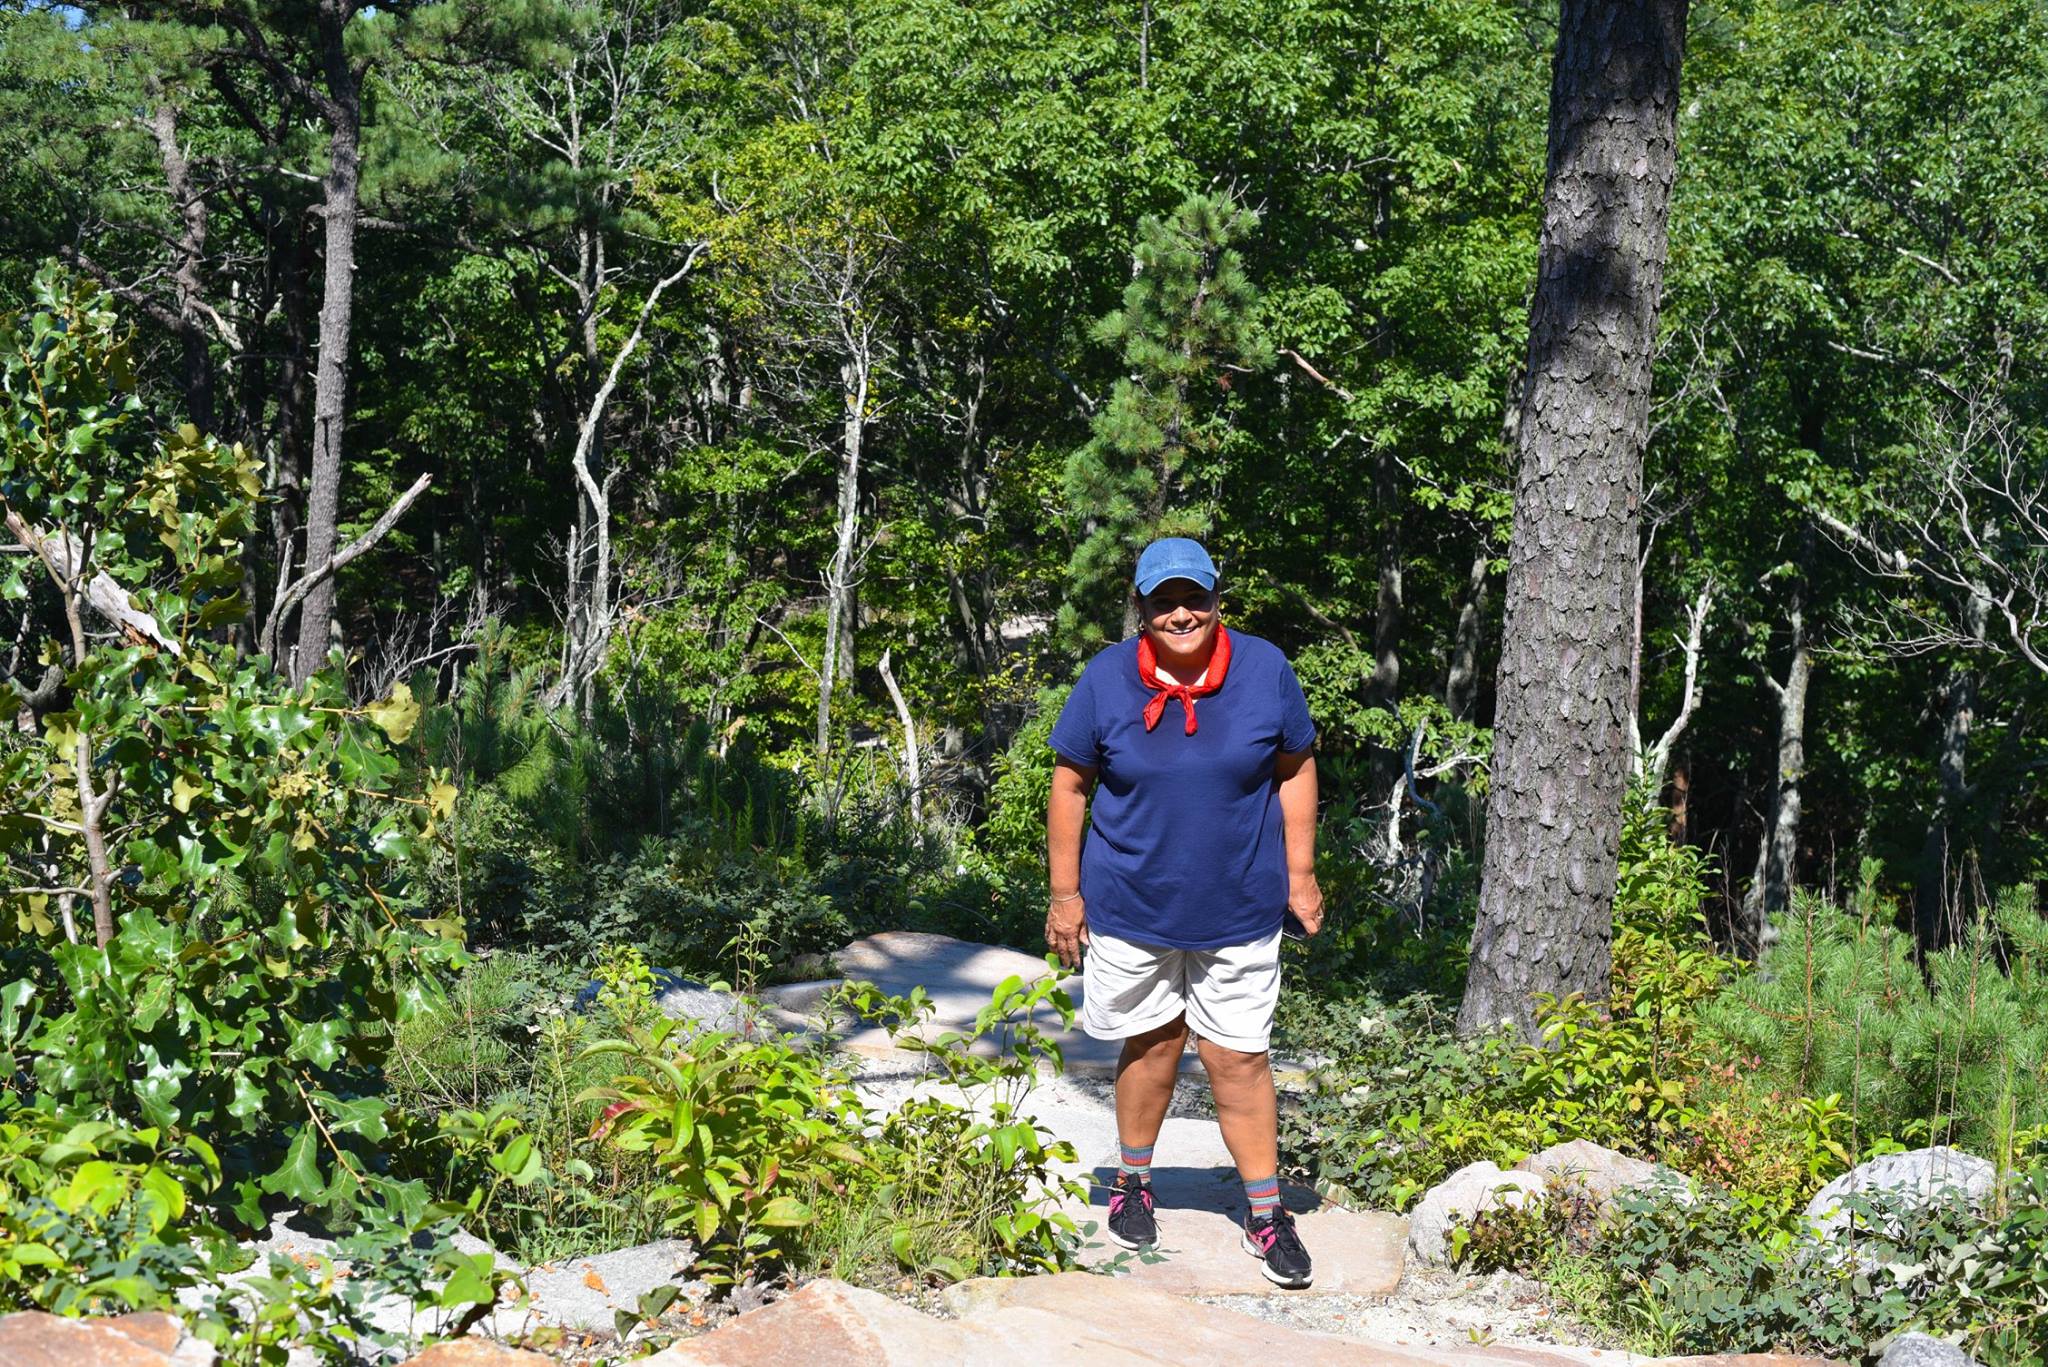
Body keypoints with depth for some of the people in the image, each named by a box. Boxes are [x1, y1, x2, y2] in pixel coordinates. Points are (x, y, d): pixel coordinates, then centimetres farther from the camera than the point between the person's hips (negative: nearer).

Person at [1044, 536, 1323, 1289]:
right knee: (1152, 1041, 14)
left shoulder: (1265, 669, -6)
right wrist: (1065, 891, -3)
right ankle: (1133, 1180, 35)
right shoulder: (1106, 678, -8)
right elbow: (1069, 784, -1)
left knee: (1238, 1059, 3)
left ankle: (1266, 1213, 14)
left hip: (1238, 909, 0)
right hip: (1129, 906, 0)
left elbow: (1294, 769, 4)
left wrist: (1300, 873, 2)